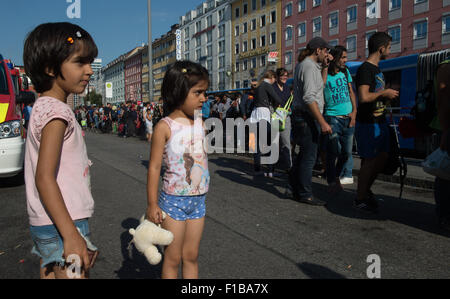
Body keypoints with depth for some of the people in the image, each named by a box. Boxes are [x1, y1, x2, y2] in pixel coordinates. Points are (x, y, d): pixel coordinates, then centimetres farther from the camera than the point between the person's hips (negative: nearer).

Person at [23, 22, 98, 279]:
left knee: (50, 273, 19)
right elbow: (44, 179, -24)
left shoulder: (44, 107, 13)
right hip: (62, 223, -10)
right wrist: (72, 236, -26)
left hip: (48, 223, 10)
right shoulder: (56, 112, -17)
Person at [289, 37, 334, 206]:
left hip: (301, 116, 11)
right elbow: (309, 98, -23)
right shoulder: (309, 66, -13)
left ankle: (296, 188, 26)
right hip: (307, 117, -11)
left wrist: (324, 65, 20)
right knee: (309, 156, -5)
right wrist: (322, 122, -24)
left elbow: (319, 84, 34)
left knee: (305, 154, 17)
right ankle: (305, 194, 2)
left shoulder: (303, 64, 18)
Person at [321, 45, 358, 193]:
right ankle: (333, 181, 7)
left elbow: (351, 92, 18)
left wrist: (354, 111, 6)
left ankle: (342, 176, 23)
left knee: (347, 151, 5)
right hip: (332, 117, -5)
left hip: (348, 117, 5)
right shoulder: (325, 74, -3)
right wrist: (325, 68, -17)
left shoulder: (346, 72, 14)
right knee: (333, 151, -5)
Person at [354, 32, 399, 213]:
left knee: (383, 157, 14)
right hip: (368, 123, -10)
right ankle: (360, 199, 8)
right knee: (370, 161, -4)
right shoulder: (365, 69, -15)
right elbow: (364, 97, -27)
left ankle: (366, 190, 29)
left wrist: (387, 96, 8)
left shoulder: (376, 69, 16)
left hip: (380, 121, 10)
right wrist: (384, 93, -14)